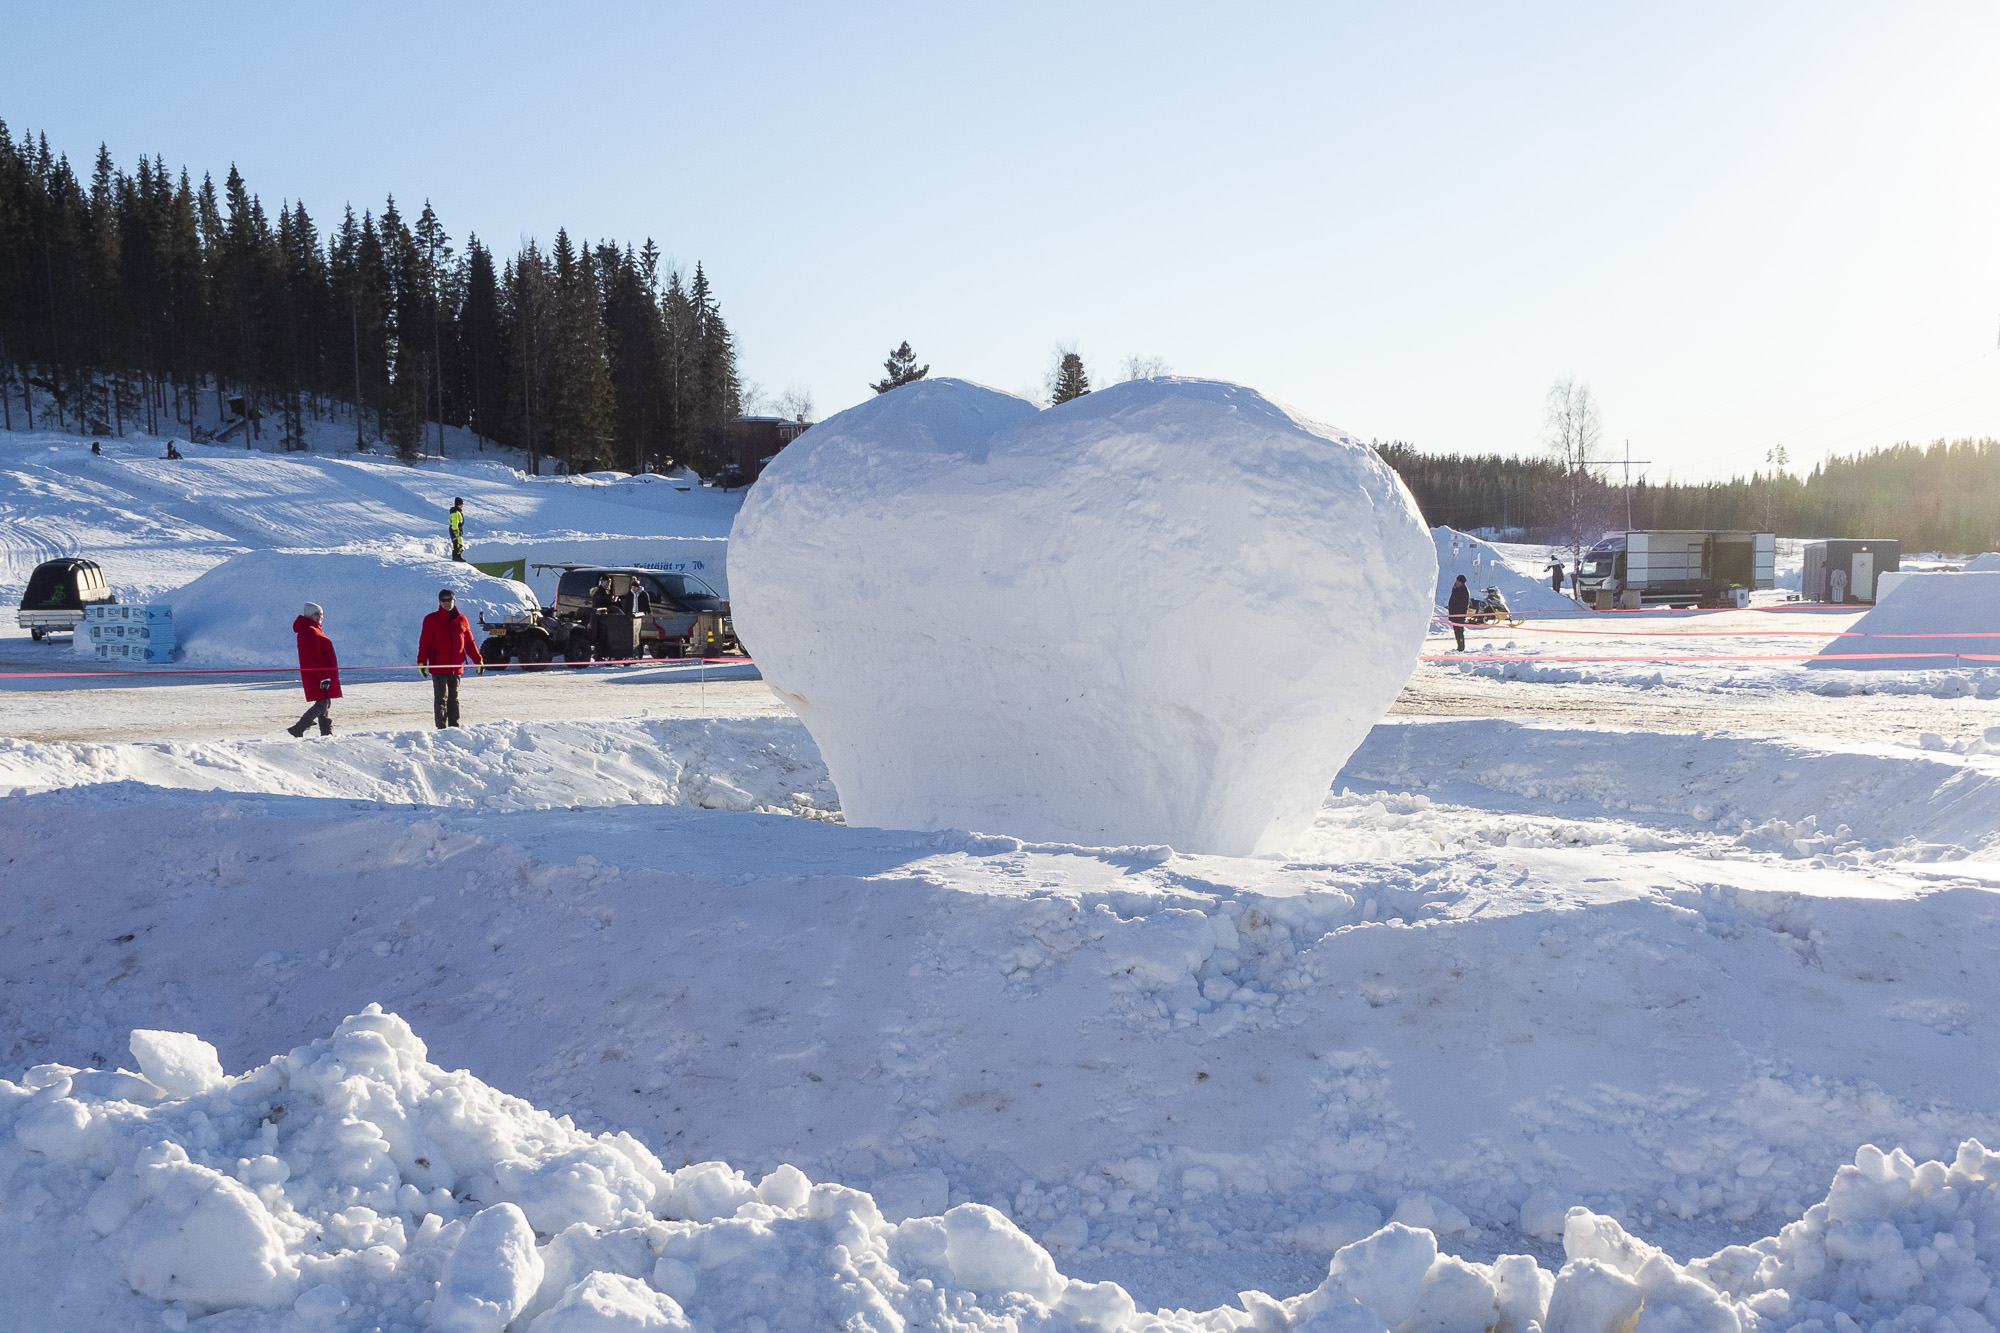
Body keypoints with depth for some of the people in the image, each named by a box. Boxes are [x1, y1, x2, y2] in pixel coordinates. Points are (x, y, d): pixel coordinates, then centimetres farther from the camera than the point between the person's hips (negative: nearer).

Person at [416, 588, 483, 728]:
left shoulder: (461, 619, 10)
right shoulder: (431, 619, 0)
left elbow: (470, 643, 15)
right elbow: (424, 643, -2)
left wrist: (478, 661, 12)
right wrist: (421, 662, -11)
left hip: (456, 667, 3)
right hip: (438, 667, -3)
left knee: (454, 697, 9)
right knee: (441, 698, -4)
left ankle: (454, 726, 13)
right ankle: (442, 728, -3)